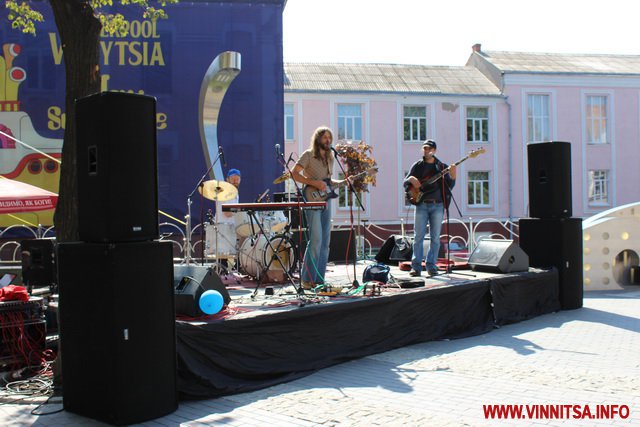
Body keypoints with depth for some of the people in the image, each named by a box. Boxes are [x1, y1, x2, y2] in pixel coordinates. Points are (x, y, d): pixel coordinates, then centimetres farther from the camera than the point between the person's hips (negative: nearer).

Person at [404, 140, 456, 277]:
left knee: (435, 237, 1)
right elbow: (405, 182, 10)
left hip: (437, 205, 0)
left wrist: (452, 176, -15)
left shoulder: (442, 167, 10)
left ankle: (431, 266, 7)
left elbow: (450, 186, 4)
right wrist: (411, 179, -12)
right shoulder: (417, 166, 11)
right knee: (418, 236, -3)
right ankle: (416, 266, 0)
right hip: (421, 204, 0)